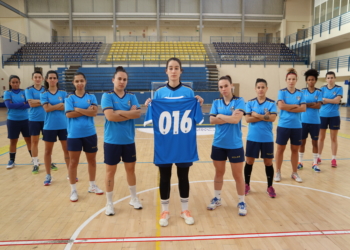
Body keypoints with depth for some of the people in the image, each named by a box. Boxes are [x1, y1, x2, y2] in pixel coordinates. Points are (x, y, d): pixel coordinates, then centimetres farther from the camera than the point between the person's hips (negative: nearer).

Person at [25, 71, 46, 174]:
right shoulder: (29, 90, -1)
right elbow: (31, 104, -12)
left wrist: (36, 101, -12)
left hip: (46, 119, 1)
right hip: (34, 119, -1)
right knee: (34, 141, 5)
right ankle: (35, 164, 15)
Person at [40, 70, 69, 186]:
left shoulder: (63, 93, 3)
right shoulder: (44, 94, 1)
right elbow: (47, 108, -13)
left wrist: (52, 106, -13)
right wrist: (61, 104, -11)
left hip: (63, 126, 1)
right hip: (49, 126, 0)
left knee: (67, 150, 7)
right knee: (48, 151, 8)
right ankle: (48, 175, 21)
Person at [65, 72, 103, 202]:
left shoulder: (91, 96, 3)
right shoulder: (69, 97, -2)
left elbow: (94, 112, -11)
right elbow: (69, 114, -14)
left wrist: (78, 109, -14)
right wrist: (87, 111, -13)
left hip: (90, 134, 2)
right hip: (74, 135, -2)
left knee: (92, 160, 13)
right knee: (73, 162, 4)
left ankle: (92, 185, 31)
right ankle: (73, 190, 18)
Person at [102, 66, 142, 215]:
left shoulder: (131, 96, 5)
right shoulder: (107, 96, -5)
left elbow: (138, 113, -10)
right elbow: (110, 116, -20)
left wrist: (119, 112, -16)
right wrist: (129, 114, -12)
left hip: (129, 140, 3)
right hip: (112, 141, -3)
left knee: (130, 169, 14)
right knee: (110, 171, 7)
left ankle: (134, 199, 33)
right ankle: (109, 203, 24)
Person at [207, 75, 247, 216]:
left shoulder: (239, 101, -5)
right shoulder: (216, 102, 3)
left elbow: (236, 119, -19)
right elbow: (212, 120, -9)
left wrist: (220, 116, -7)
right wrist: (229, 118, -16)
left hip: (235, 145, -3)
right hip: (218, 144, 3)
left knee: (238, 175, 8)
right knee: (219, 173, 16)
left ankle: (241, 202, 25)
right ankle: (217, 198, 33)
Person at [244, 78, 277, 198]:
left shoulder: (271, 103, -2)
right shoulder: (250, 103, 0)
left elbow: (272, 118, -16)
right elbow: (248, 119, -11)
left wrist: (256, 115, -15)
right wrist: (264, 117, -15)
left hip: (267, 138, 0)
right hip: (252, 138, 1)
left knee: (268, 162, 8)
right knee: (249, 161, 9)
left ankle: (270, 187, 25)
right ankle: (247, 185, 26)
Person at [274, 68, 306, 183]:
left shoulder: (300, 93, 5)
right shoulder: (282, 92, -2)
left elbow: (303, 108, -7)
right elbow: (281, 106, -17)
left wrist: (288, 107, -14)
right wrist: (296, 105, -10)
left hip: (296, 126, 3)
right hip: (283, 125, -2)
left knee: (295, 149, 10)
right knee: (280, 149, 6)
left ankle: (295, 173, 24)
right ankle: (278, 172, 20)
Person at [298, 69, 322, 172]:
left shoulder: (319, 92, 1)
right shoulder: (303, 91, 1)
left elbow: (318, 106, -11)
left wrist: (306, 104, -14)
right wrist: (312, 104, -13)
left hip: (315, 122, 0)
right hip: (304, 121, 0)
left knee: (315, 142, 7)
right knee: (302, 142, 8)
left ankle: (315, 163, 18)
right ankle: (300, 162, 21)